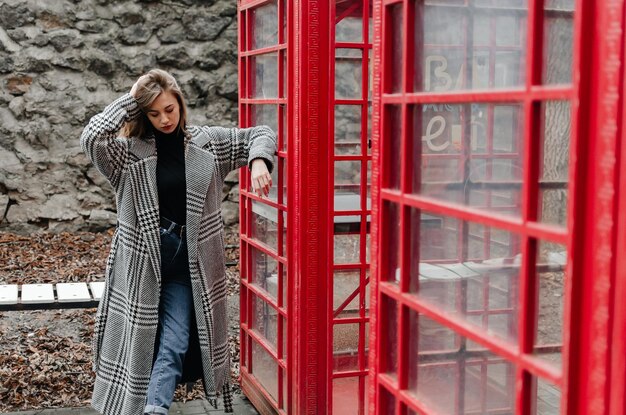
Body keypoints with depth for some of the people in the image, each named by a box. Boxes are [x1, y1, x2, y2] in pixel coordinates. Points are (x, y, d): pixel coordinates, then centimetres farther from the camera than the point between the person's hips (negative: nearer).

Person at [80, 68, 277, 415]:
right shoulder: (130, 151, -2)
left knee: (175, 344, -6)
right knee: (139, 340, 2)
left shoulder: (207, 142, 4)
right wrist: (130, 100, -12)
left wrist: (259, 163, -11)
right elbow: (91, 138, -21)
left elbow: (260, 134, 11)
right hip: (142, 261, -1)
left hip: (189, 262, 2)